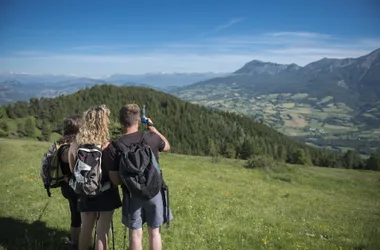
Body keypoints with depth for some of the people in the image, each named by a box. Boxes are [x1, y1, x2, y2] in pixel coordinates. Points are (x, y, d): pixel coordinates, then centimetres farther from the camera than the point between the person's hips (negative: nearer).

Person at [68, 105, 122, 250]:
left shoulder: (75, 144, -4)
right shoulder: (106, 146, -19)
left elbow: (73, 169, 5)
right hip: (105, 193, -5)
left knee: (86, 229, 21)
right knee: (102, 232, 7)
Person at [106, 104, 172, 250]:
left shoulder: (114, 147, -13)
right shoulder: (152, 138, -11)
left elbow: (115, 180, -9)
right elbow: (167, 146, 13)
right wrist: (152, 127, 19)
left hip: (132, 195, 0)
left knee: (135, 234, 14)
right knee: (154, 232, 15)